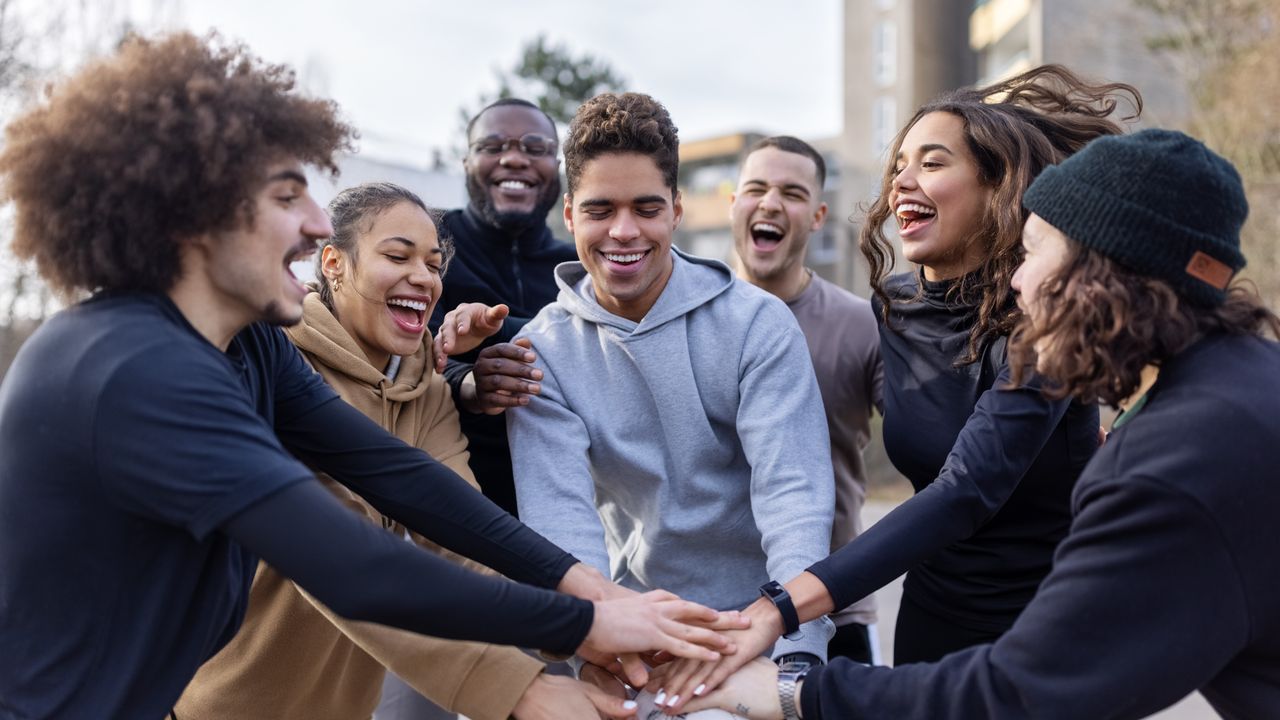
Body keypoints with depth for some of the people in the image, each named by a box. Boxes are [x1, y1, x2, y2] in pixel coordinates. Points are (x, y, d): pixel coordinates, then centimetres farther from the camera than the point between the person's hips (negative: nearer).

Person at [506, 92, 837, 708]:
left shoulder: (757, 324, -10)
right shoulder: (543, 351, -6)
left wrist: (798, 651, -30)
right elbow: (558, 511, -16)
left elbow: (792, 490, -17)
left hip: (763, 627, -1)